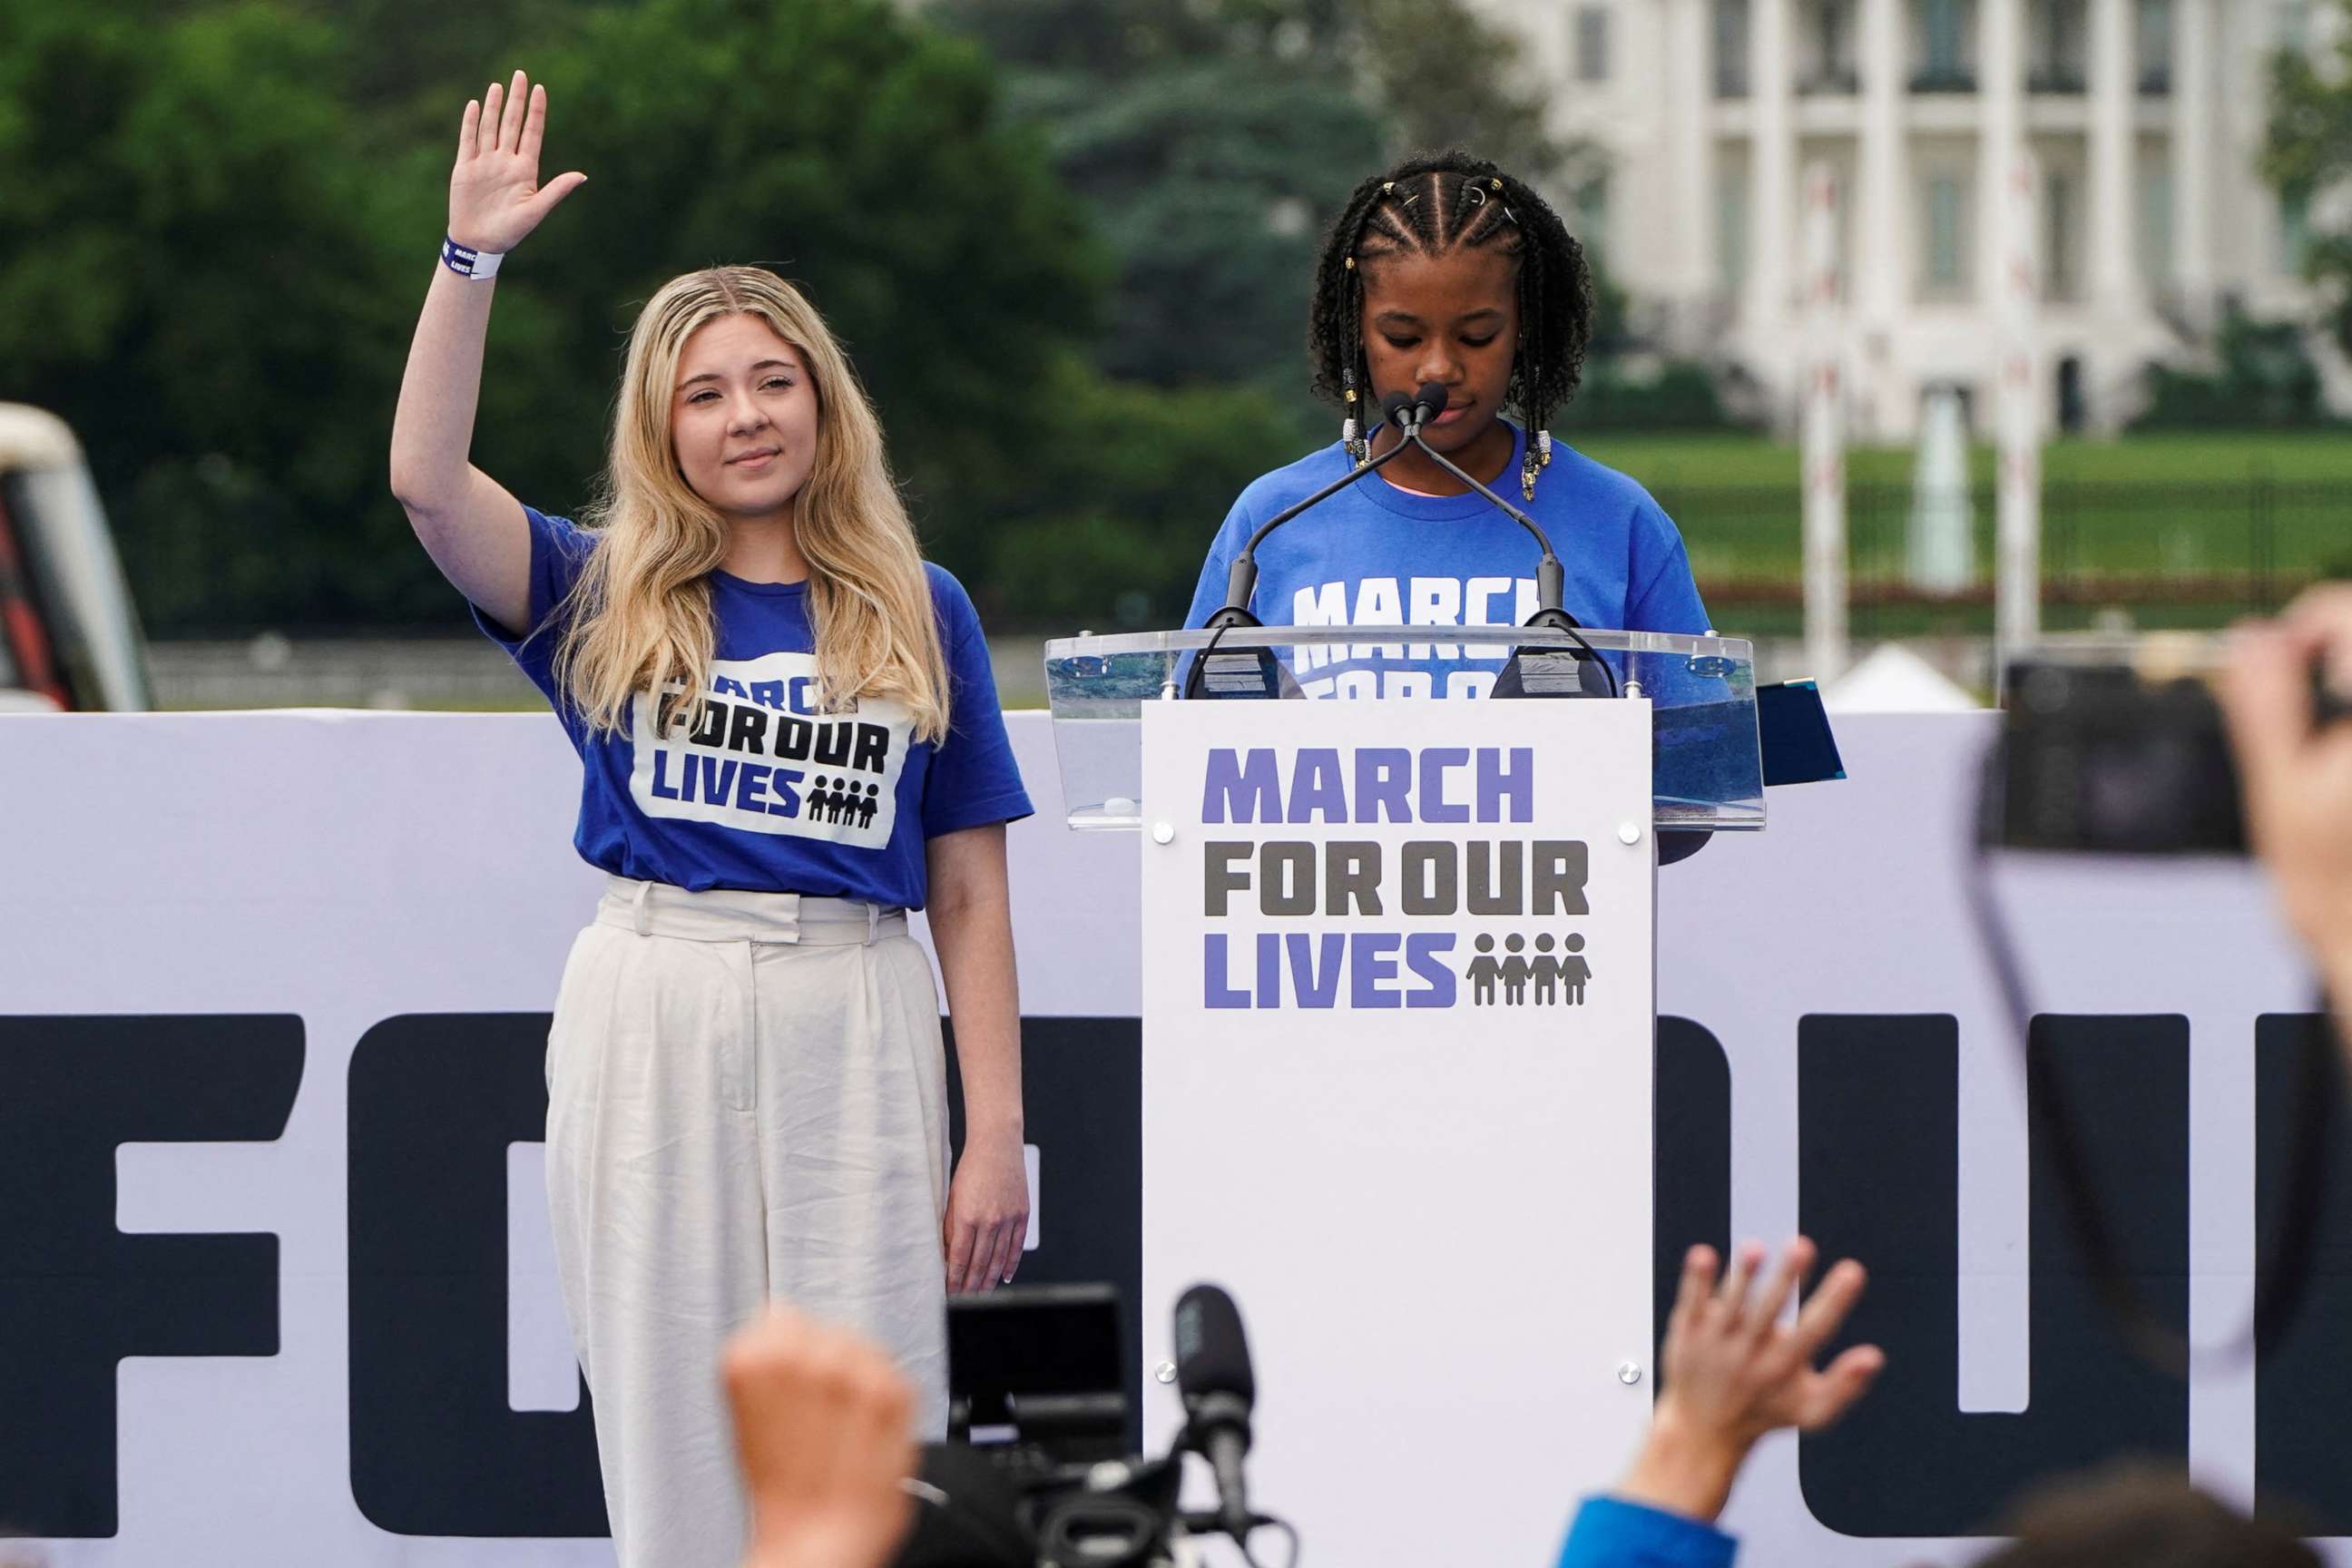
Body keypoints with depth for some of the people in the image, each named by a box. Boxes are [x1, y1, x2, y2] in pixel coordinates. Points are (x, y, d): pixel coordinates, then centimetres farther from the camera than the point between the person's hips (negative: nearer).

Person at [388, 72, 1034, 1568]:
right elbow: (429, 478, -9)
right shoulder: (606, 602, 8)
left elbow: (969, 893, 7)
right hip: (651, 1012, 0)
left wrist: (996, 1135, 1)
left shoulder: (920, 614, 8)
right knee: (674, 1437, 2)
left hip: (855, 1025, 0)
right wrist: (471, 260, -15)